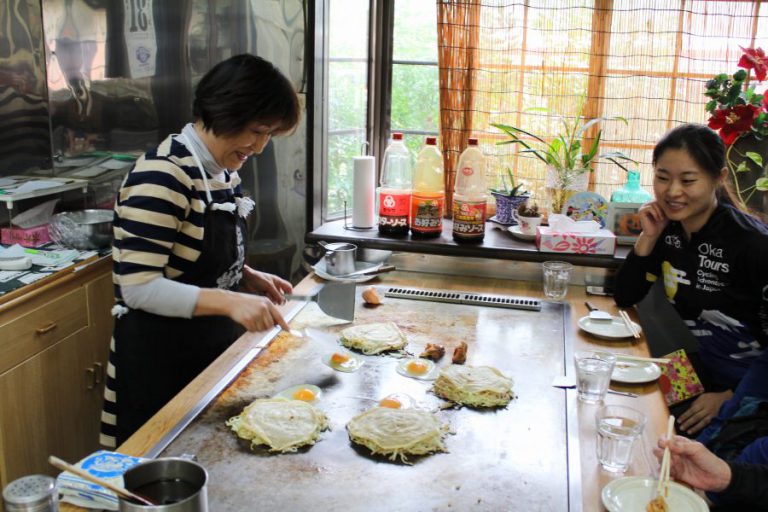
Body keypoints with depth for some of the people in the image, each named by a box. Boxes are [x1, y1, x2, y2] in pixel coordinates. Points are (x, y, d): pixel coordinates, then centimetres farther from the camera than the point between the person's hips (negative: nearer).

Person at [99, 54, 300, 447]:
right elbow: (138, 287, -26)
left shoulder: (224, 172, 4)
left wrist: (249, 278, 0)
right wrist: (230, 302, -34)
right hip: (159, 361, -8)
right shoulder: (162, 175, -22)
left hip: (214, 350, 8)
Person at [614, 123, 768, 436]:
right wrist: (648, 237, -10)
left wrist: (730, 398, -20)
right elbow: (625, 298, 0)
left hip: (743, 394, -5)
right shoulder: (667, 227, -2)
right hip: (692, 375, 5)